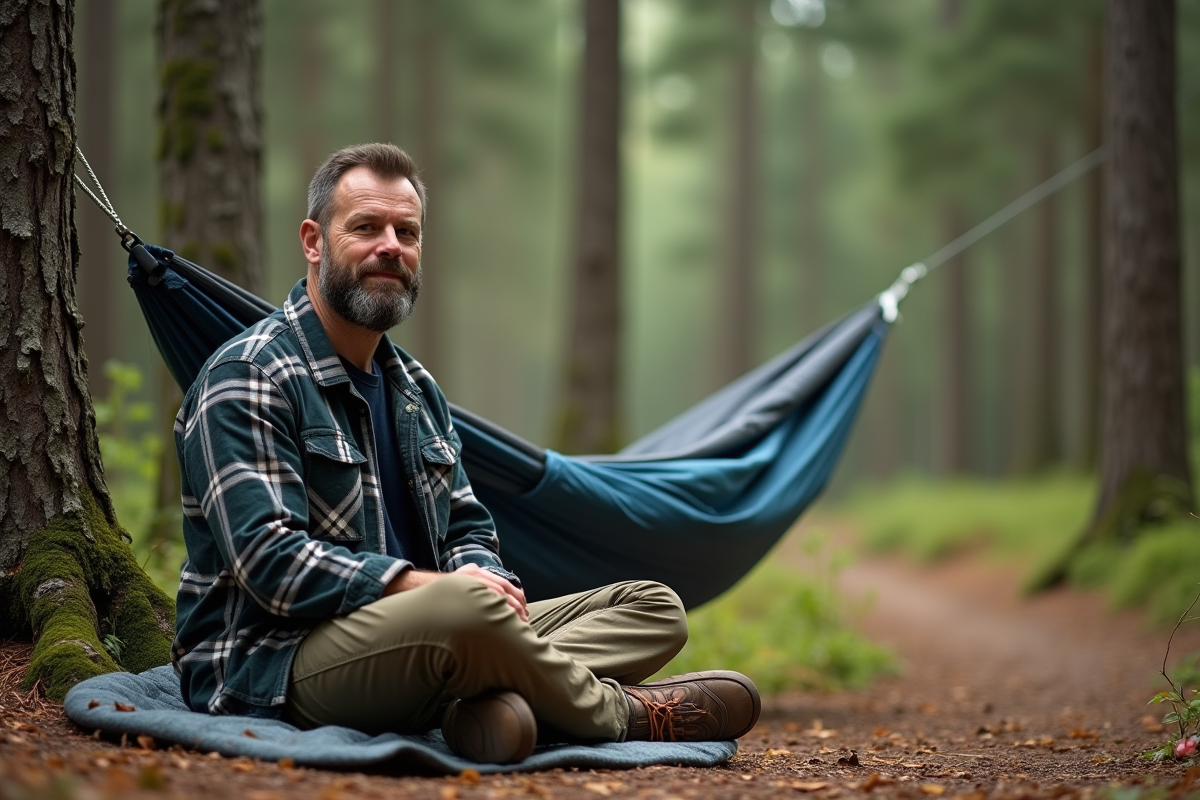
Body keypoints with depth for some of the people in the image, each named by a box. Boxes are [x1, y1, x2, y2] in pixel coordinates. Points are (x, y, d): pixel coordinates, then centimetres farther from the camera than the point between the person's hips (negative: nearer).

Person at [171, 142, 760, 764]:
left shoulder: (414, 388, 19)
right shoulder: (247, 379, -8)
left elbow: (467, 528, 21)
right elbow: (268, 560, -19)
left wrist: (480, 579, -4)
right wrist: (423, 587, -24)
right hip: (276, 662, -9)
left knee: (655, 609, 0)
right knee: (468, 607, -40)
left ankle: (490, 701, -30)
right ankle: (618, 714, -10)